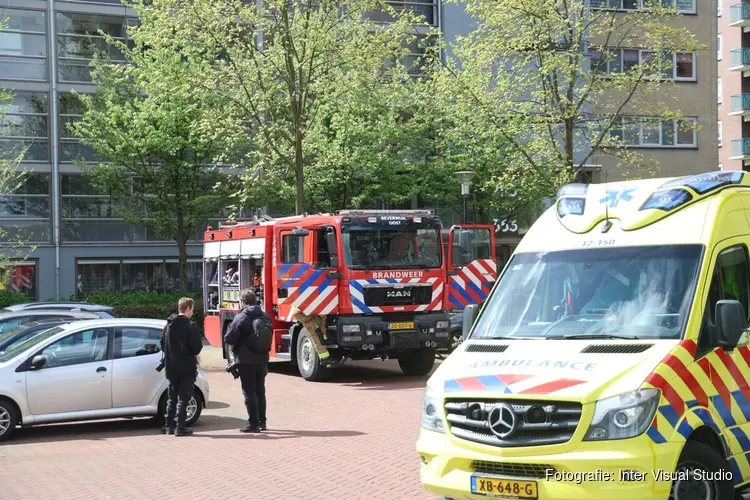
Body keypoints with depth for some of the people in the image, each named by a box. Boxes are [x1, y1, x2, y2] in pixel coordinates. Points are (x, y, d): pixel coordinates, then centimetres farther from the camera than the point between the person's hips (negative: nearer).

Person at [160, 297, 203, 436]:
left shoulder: (168, 325, 6)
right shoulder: (190, 326, -14)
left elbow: (163, 345, 9)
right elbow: (196, 346, -18)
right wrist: (194, 353, 3)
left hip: (172, 367, 6)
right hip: (187, 368, -6)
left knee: (172, 397, 15)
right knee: (183, 398, -1)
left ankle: (168, 426, 17)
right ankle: (180, 427, -1)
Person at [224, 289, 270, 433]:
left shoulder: (241, 318, -14)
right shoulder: (265, 317, 6)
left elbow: (228, 339, -14)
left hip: (246, 361, -6)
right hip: (261, 360, 6)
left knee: (249, 393, -1)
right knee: (260, 391, 15)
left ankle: (253, 423, -2)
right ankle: (262, 422, 20)